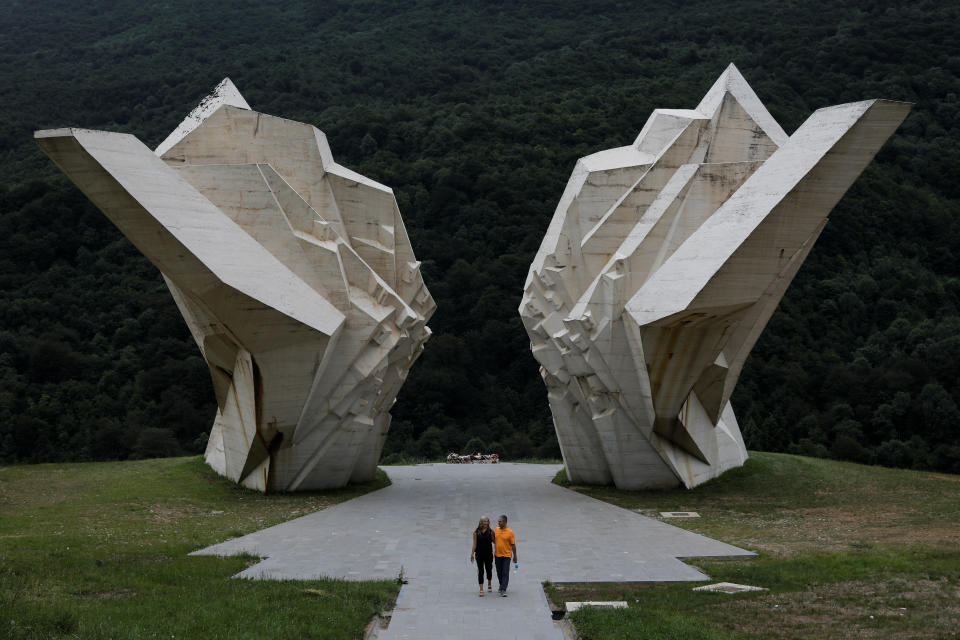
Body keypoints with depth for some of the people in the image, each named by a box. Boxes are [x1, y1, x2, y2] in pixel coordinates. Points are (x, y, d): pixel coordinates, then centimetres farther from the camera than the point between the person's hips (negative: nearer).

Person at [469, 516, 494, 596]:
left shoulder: (490, 531, -3)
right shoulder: (476, 532, -4)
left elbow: (494, 541, 6)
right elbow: (474, 544, -2)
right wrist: (472, 554, -6)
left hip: (488, 554, 1)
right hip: (479, 554, -1)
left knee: (489, 570, 13)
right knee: (480, 571, -3)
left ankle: (489, 585, 39)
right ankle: (481, 590, 0)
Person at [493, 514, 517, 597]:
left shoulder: (510, 532, -11)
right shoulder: (496, 530, 3)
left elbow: (513, 545, -6)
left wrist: (515, 556, -3)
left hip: (506, 555, -5)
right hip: (497, 555, 5)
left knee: (505, 573, -9)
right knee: (499, 573, 16)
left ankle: (503, 590, -12)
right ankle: (501, 585, 36)